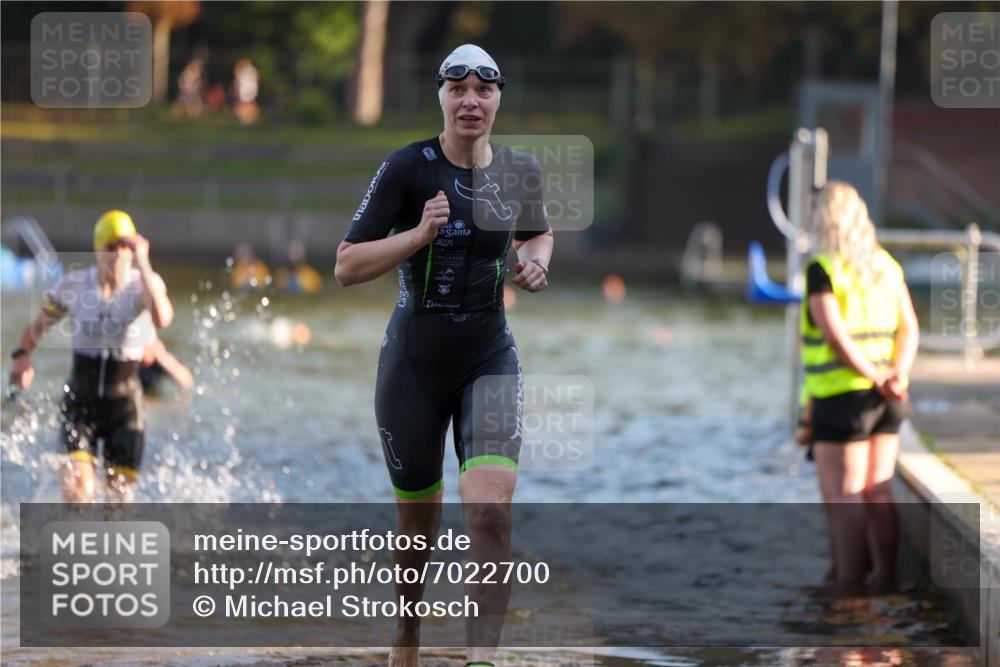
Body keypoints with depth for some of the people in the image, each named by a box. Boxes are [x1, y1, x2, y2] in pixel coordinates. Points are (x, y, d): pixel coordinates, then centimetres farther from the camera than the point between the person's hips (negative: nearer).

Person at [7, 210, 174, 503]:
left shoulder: (144, 284, -8)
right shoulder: (72, 285, -4)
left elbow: (162, 319, -31)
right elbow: (38, 326, 10)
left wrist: (143, 266, -32)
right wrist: (23, 355, -11)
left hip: (124, 402, 0)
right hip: (80, 401, 0)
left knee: (119, 496, 6)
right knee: (78, 491, -20)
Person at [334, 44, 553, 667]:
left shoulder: (521, 170, 1)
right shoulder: (408, 168, -10)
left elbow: (539, 232, 24)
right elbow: (346, 266, -11)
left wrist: (536, 262, 2)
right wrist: (420, 233, -23)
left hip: (490, 359, 2)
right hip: (415, 364, -1)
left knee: (491, 510, -20)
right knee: (419, 523, 10)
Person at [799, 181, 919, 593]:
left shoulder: (823, 270, -10)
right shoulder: (887, 266, 11)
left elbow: (835, 336, -19)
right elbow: (909, 328, 4)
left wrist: (878, 380, -18)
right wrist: (899, 373, -10)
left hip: (842, 396, -7)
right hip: (885, 404, 7)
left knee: (843, 497, -4)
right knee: (878, 493, 12)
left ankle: (849, 589, -5)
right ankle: (886, 580, 14)